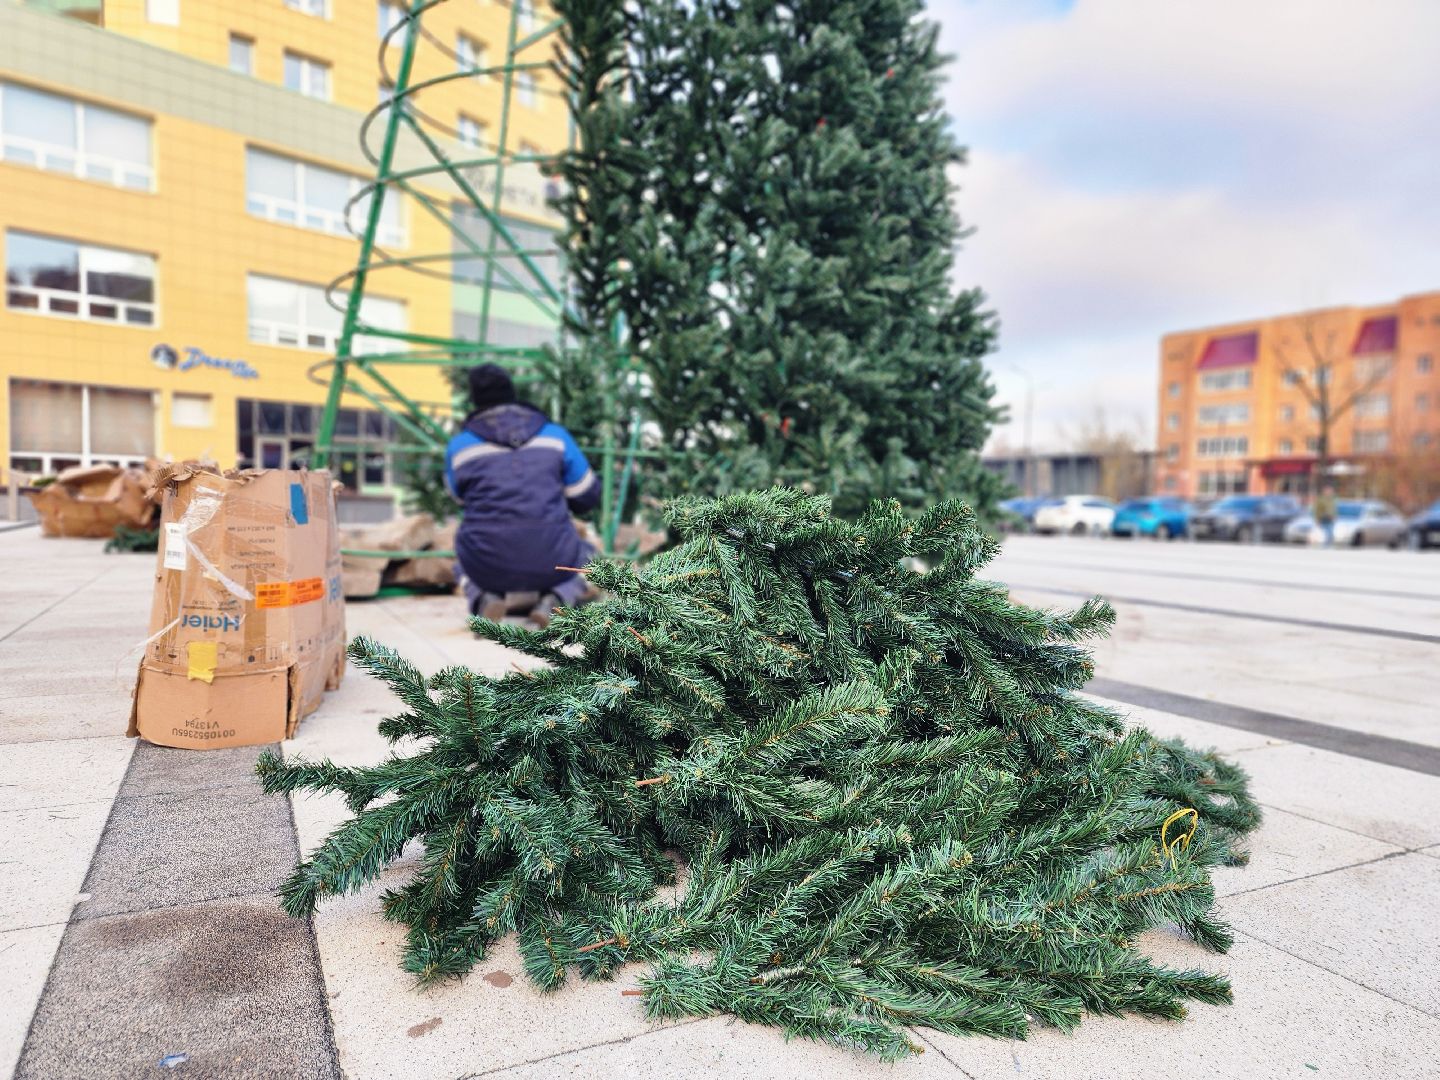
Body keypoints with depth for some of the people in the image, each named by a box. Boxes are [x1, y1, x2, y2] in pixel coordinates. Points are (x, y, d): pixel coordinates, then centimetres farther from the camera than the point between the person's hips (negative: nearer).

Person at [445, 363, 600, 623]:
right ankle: (554, 599, 0)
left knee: (465, 565, 38)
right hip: (549, 563, -1)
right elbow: (587, 496, 10)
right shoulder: (554, 434, 5)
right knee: (587, 555, 33)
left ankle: (483, 599, 2)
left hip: (488, 568, 1)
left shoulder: (458, 446, 6)